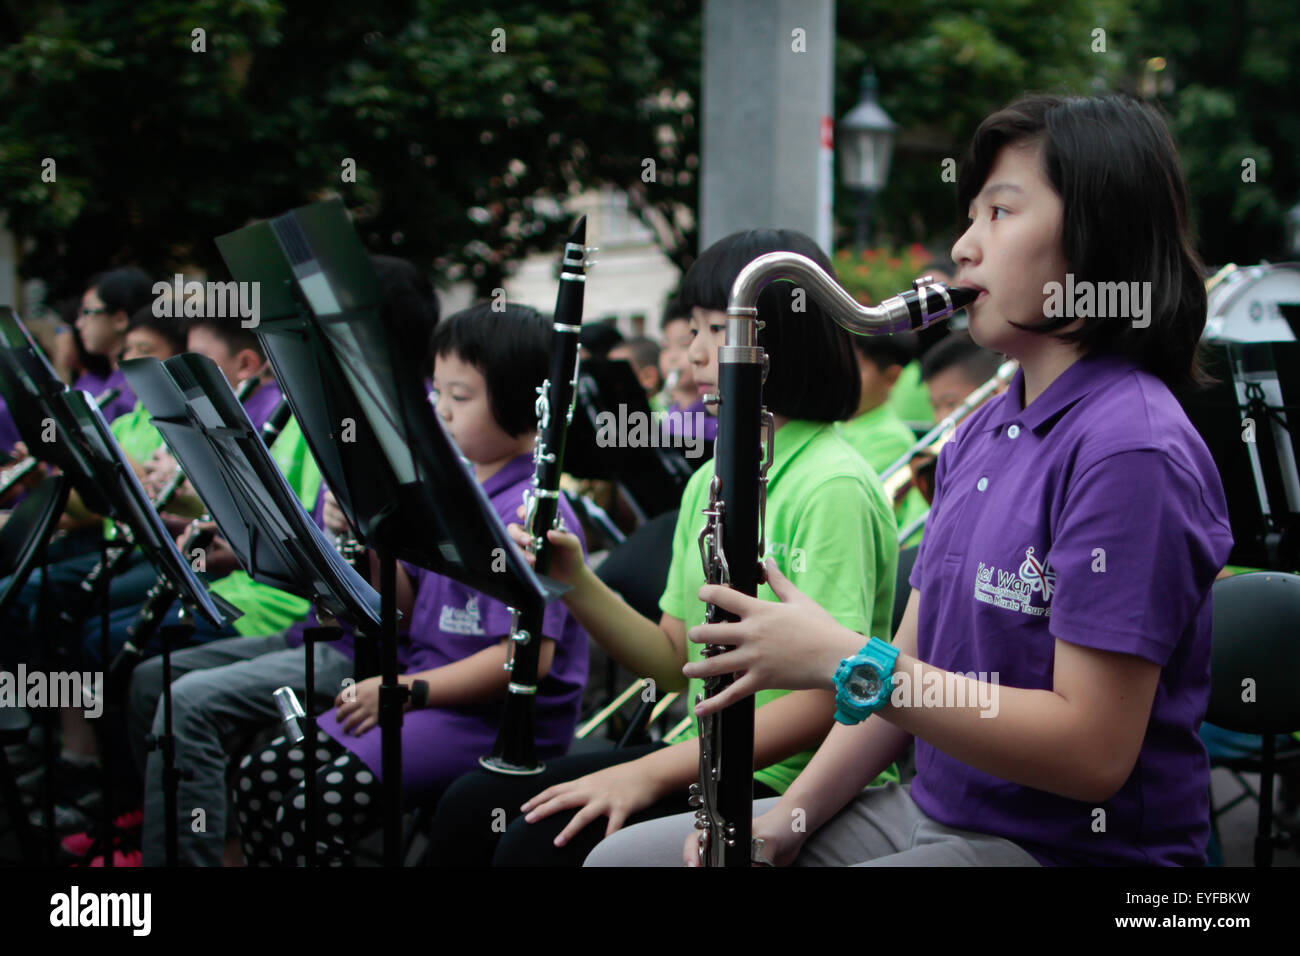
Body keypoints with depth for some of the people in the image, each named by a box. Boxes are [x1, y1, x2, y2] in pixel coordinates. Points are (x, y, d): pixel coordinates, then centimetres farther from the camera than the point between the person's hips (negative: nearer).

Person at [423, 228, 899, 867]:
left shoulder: (832, 488, -16)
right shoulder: (707, 482, 12)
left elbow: (831, 696, -22)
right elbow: (676, 663, 13)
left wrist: (652, 773, -23)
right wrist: (574, 583, -3)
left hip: (793, 783, -8)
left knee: (539, 844, -22)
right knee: (471, 807, -2)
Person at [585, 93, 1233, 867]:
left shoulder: (1131, 447, -19)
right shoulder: (981, 434, 11)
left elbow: (1095, 751, -24)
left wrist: (843, 660, -23)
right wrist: (785, 820, 0)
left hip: (1069, 846, -8)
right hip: (934, 811, 9)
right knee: (622, 856, 5)